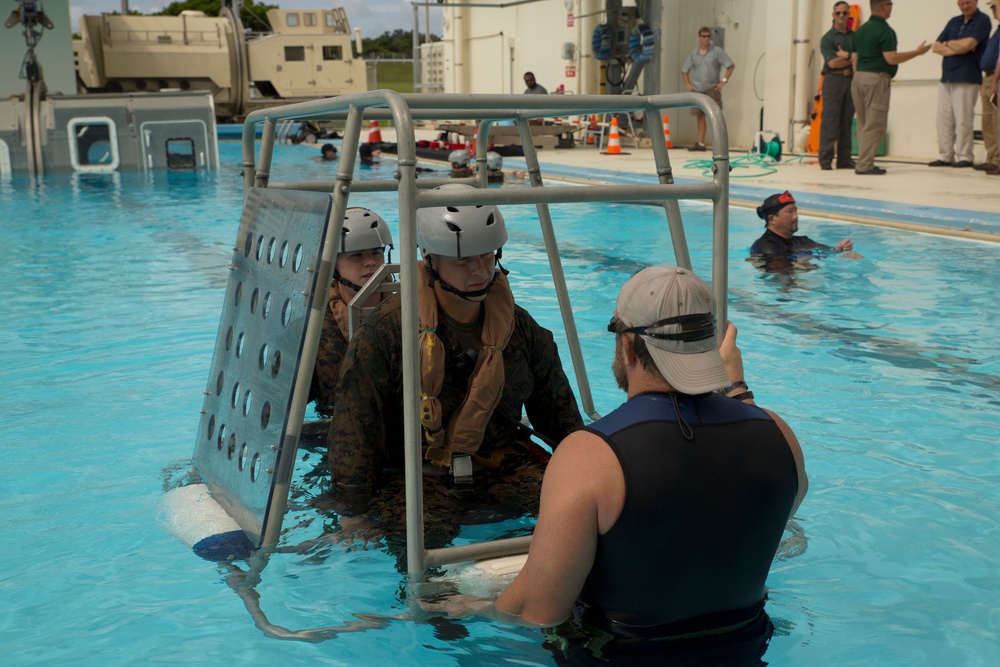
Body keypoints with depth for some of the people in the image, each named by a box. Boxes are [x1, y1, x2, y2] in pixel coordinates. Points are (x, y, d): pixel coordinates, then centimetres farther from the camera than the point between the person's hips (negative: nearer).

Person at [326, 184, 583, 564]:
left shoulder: (521, 328, 7)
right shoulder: (385, 331, -8)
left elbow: (558, 410, 17)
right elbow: (354, 425, -8)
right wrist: (354, 513, -10)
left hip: (502, 471, 4)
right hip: (414, 478, -3)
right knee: (421, 535, -34)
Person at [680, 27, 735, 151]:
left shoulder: (717, 51, 0)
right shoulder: (693, 54, 10)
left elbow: (731, 65, 1)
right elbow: (684, 71, 19)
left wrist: (724, 81, -5)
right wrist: (688, 84, 7)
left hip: (712, 89, -4)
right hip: (697, 90, 4)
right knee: (700, 116, 7)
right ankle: (700, 143, 12)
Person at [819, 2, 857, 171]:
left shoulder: (855, 36, 14)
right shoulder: (827, 38, 0)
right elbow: (832, 63, -11)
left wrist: (846, 55, -4)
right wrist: (852, 59, -5)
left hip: (851, 80, 4)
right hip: (834, 80, -4)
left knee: (846, 122, 5)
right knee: (830, 120, -7)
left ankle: (844, 159, 8)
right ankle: (825, 160, -6)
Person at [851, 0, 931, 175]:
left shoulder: (860, 30, 13)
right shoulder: (885, 30, -12)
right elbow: (891, 58, -17)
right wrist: (917, 52, -8)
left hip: (859, 77, 8)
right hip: (876, 78, -8)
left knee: (864, 124, 11)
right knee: (875, 125, -6)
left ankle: (864, 162, 12)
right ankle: (864, 165, -10)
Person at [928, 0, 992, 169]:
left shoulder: (982, 20, -3)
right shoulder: (954, 22, 17)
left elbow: (968, 44, -17)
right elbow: (936, 47, 10)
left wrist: (948, 43, 2)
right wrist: (957, 48, -8)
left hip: (967, 79, -6)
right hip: (946, 78, 6)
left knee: (963, 120, -7)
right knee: (944, 120, 3)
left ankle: (965, 157, -2)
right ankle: (945, 156, 8)